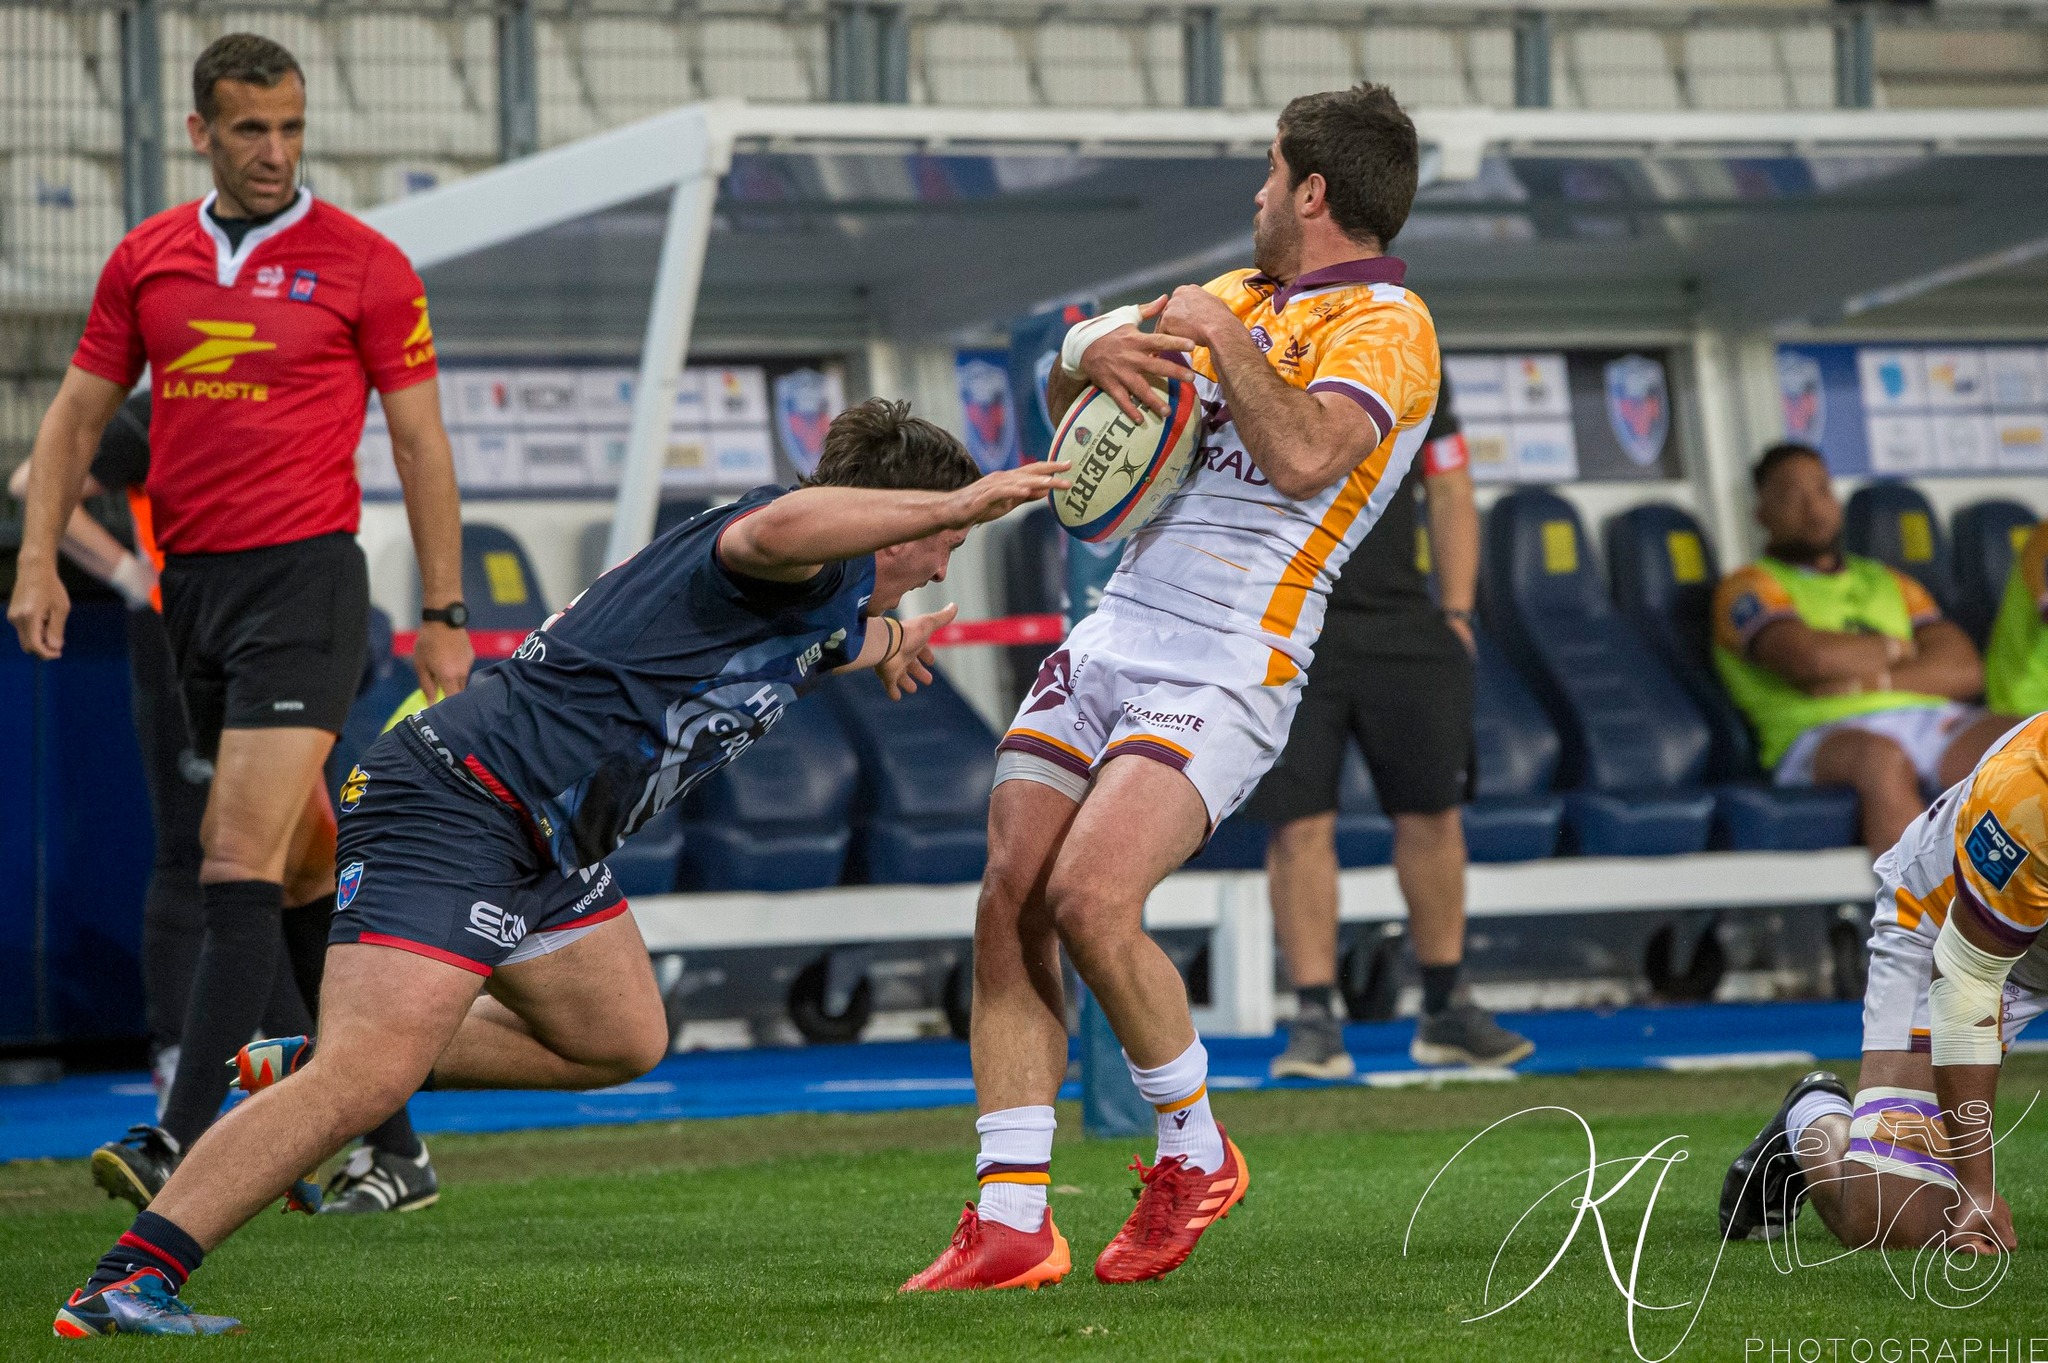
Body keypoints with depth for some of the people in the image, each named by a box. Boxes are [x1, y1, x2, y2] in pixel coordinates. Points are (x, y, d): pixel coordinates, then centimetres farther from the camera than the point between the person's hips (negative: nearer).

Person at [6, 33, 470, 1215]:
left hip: (304, 582, -5)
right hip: (191, 584, 5)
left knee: (241, 862, -16)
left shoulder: (364, 265, -2)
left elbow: (420, 442, 1)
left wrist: (445, 616, -1)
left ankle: (187, 1140, -22)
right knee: (307, 865, 11)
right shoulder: (148, 259, 10)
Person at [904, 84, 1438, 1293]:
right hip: (1113, 637, 8)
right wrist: (1095, 354, -2)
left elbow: (1303, 457, -24)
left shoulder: (1386, 323, -6)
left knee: (1089, 897, -23)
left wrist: (1215, 335, -14)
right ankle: (1013, 1224, -1)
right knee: (1010, 904, -4)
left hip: (1225, 671, -8)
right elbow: (1067, 384, 21)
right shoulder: (1245, 296, 19)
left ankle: (1196, 1154, 1)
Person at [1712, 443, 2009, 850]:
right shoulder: (1751, 586, 13)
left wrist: (1871, 680, -4)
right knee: (1881, 757, -42)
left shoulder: (1889, 583, 30)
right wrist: (1894, 649, 9)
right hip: (1824, 733, -5)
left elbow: (1965, 671, 14)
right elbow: (1808, 658, -9)